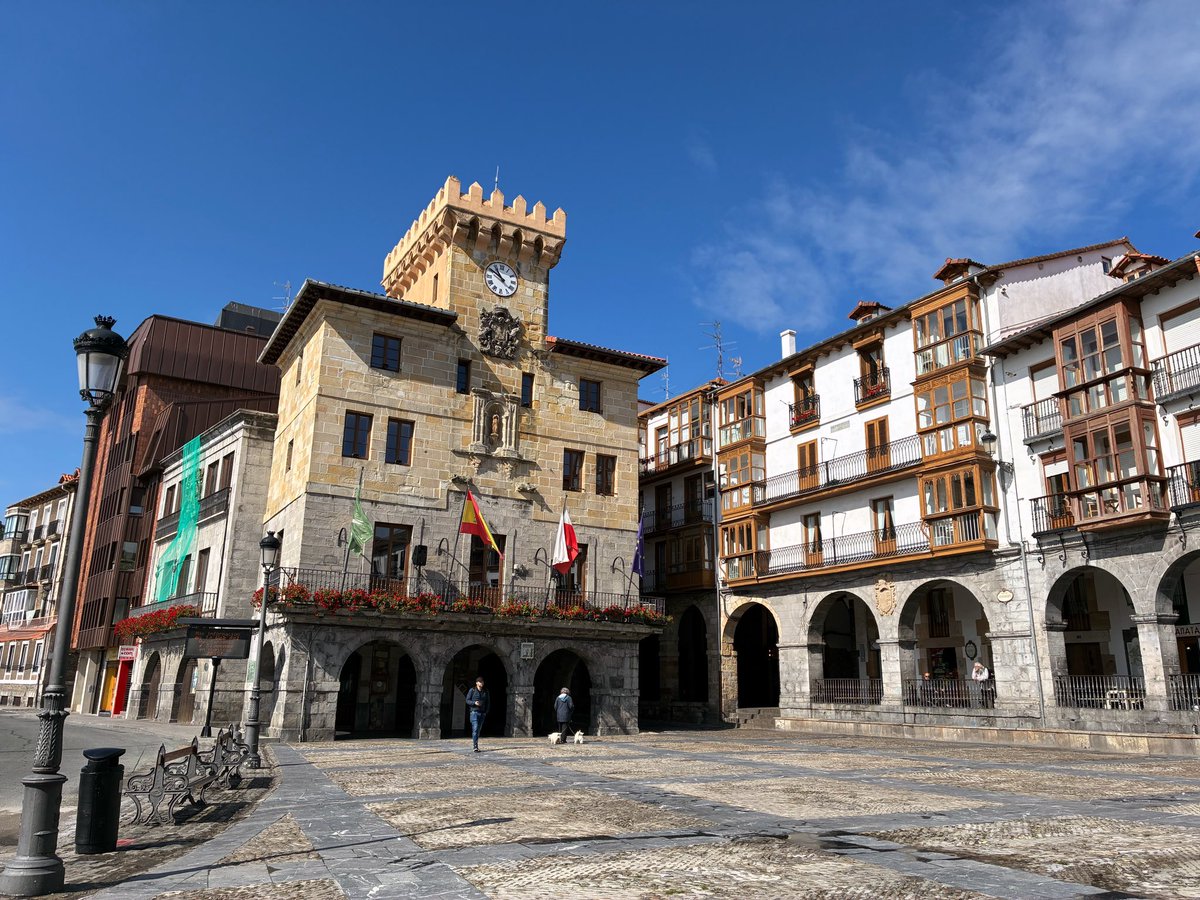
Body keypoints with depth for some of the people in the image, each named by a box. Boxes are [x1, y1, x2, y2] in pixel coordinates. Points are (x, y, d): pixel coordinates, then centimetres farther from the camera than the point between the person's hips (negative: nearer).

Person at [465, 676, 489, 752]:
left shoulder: (485, 692, 10)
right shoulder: (472, 690, -1)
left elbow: (488, 702, 15)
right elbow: (467, 700, -1)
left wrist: (486, 711, 4)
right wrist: (474, 702, -18)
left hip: (482, 713, 5)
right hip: (474, 712, -5)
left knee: (478, 730, 8)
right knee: (475, 729, -14)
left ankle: (474, 742, 22)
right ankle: (475, 746, -16)